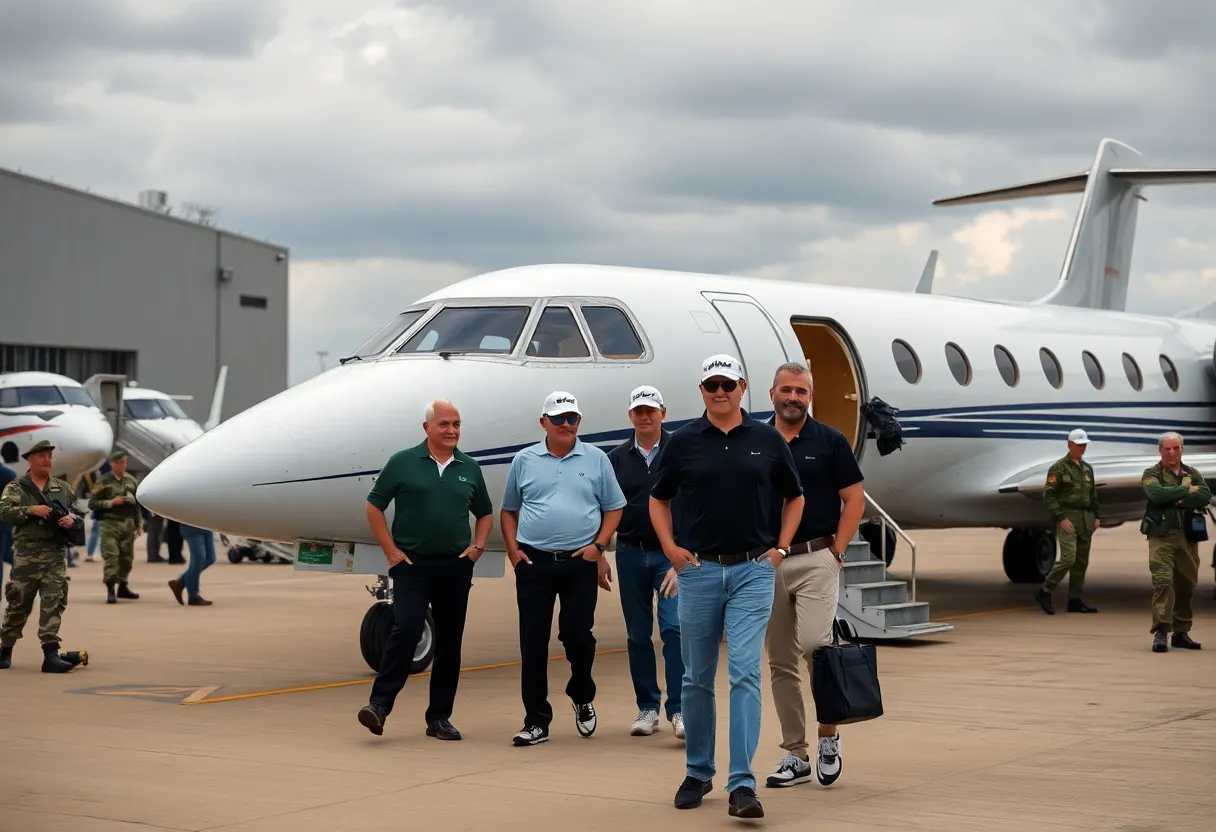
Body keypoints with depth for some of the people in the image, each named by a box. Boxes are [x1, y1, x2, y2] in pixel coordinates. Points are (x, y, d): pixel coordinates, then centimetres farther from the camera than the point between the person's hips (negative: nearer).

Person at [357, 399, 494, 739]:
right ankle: (379, 703, -16)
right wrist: (391, 551, -4)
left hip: (456, 567, 4)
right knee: (406, 630, -19)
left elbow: (485, 514, 22)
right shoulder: (403, 463, 0)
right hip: (412, 564, -4)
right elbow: (374, 507, 2)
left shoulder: (469, 468, 11)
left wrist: (477, 547, 6)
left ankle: (440, 717, 12)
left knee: (450, 642, 5)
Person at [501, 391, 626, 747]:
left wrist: (598, 546, -4)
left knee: (578, 636, -2)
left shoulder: (596, 460, 6)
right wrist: (512, 549, 1)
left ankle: (582, 697, 27)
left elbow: (613, 508, 9)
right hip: (534, 561, 1)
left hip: (581, 562, -1)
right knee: (533, 643, -1)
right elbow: (509, 510, 14)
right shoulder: (524, 461, 8)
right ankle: (536, 720, 5)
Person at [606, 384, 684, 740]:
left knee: (674, 627, -14)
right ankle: (647, 707, 16)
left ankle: (678, 710, -14)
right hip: (631, 553, 3)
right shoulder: (617, 458, 8)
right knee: (638, 634, 7)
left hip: (671, 554, -3)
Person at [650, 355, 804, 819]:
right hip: (698, 571, 1)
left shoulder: (768, 440, 3)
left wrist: (781, 547, 4)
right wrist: (670, 548, 1)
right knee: (697, 678, 9)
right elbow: (658, 499, 13)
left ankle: (742, 785, -15)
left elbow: (794, 497, 15)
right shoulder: (683, 442, 2)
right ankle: (698, 773, 25)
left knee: (745, 673, -12)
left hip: (753, 572, -1)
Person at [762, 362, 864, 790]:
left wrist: (836, 551, -6)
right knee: (780, 662, 5)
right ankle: (795, 754, 11)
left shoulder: (830, 441, 1)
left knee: (814, 643, -19)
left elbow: (854, 499, 1)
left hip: (815, 559, -3)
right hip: (766, 563, 4)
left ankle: (829, 734, 1)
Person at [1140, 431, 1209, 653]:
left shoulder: (1192, 474, 14)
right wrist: (1186, 490, -8)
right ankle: (1161, 632, -17)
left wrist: (1177, 500, -13)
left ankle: (1181, 632, 16)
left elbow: (1205, 496, -4)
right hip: (1162, 537, -4)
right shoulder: (1152, 474, 5)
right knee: (1163, 582, -14)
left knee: (1186, 584, 6)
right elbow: (1157, 494, -18)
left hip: (1188, 537, 4)